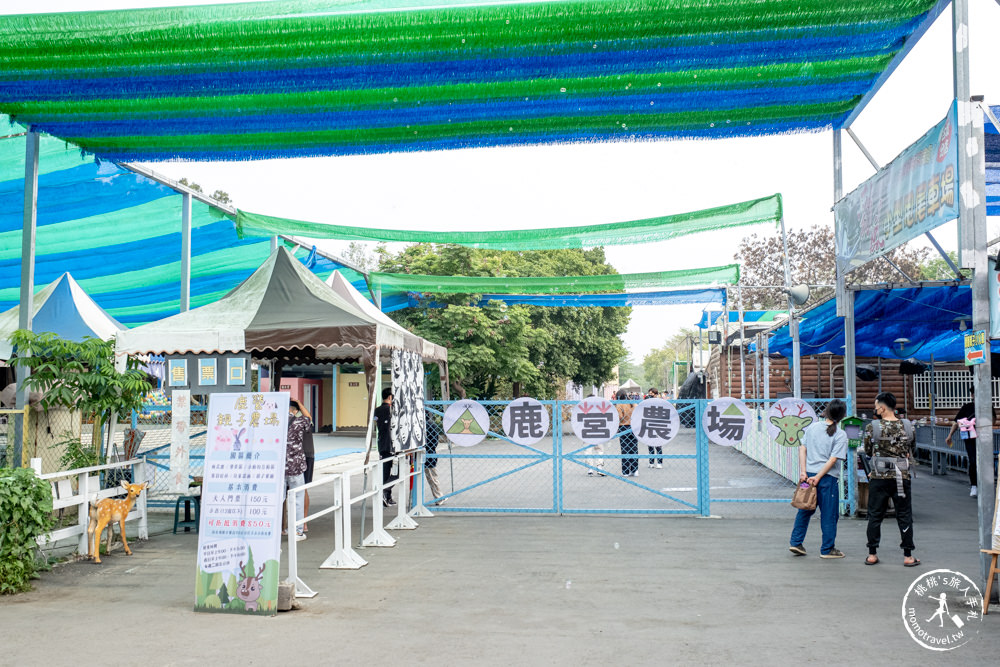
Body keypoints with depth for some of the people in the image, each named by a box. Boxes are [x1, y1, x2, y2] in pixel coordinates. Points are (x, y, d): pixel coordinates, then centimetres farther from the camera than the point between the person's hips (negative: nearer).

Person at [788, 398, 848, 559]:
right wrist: (818, 477, -12)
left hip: (808, 474, 5)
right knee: (829, 514, 7)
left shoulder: (813, 427, 5)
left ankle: (795, 542, 18)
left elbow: (802, 449, 1)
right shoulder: (840, 435, -8)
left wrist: (803, 472, -1)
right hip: (828, 478, -4)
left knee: (805, 510, 17)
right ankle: (827, 549, 15)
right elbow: (833, 459, -13)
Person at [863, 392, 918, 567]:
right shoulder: (907, 428, -1)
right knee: (904, 516, 10)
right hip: (901, 478, 1)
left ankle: (872, 554, 13)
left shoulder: (872, 427, -8)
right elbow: (910, 452, 12)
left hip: (878, 478, -1)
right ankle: (908, 556, 13)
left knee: (875, 516, 8)